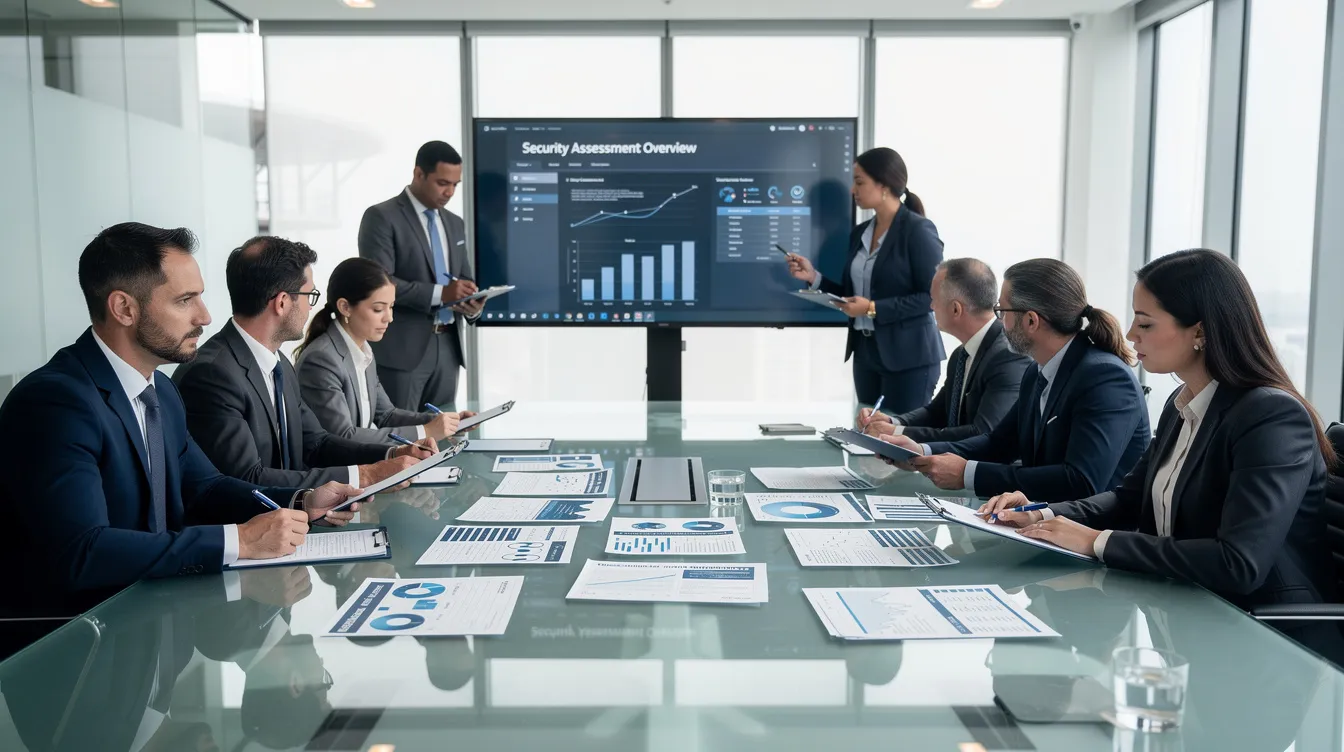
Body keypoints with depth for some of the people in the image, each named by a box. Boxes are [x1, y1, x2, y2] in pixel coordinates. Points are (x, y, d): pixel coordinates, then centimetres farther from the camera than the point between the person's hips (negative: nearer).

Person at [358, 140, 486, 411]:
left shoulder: (455, 223, 16)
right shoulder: (382, 217, -5)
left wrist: (474, 305, -4)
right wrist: (439, 293, -23)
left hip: (448, 347, 6)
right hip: (402, 348, -6)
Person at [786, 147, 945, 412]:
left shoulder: (918, 230, -9)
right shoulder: (860, 233, 11)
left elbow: (933, 297, -15)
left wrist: (874, 309, -19)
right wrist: (814, 277, 2)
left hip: (909, 357, -7)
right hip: (866, 352, 7)